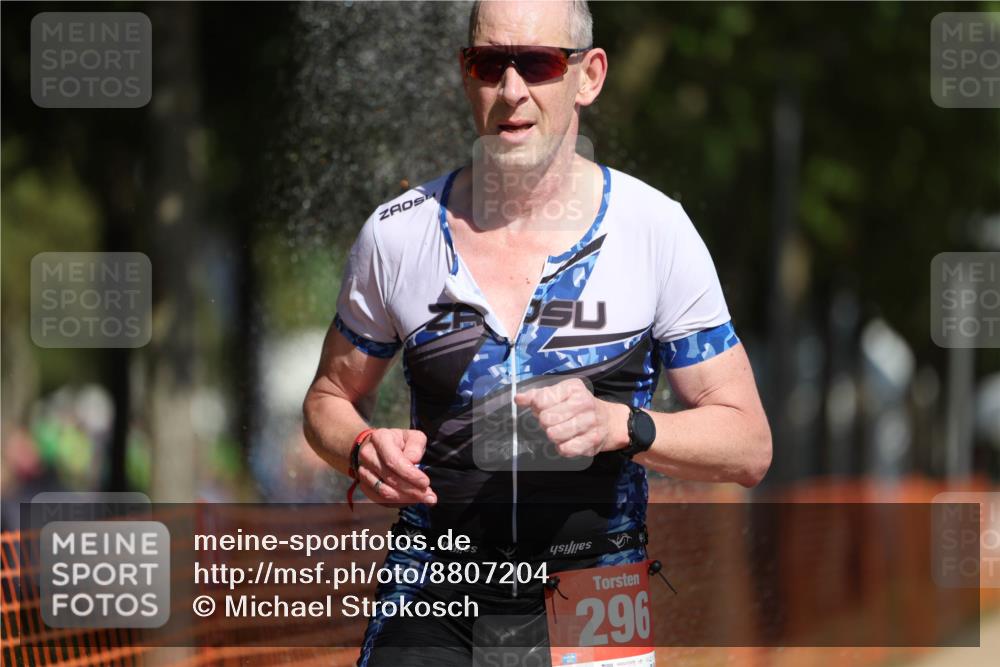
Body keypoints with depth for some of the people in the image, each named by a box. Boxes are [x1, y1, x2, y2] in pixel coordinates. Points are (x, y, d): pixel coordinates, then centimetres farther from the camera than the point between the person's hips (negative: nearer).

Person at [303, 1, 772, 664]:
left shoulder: (655, 230, -3)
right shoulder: (397, 235, 1)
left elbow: (748, 446, -1)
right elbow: (332, 398, 16)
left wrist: (620, 427, -19)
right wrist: (366, 453, -8)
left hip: (599, 605, 1)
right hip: (435, 604, -1)